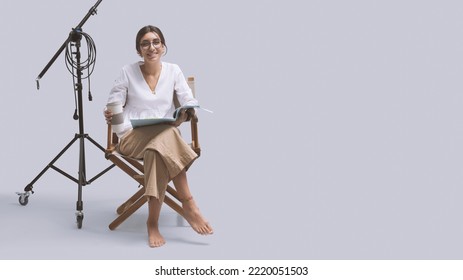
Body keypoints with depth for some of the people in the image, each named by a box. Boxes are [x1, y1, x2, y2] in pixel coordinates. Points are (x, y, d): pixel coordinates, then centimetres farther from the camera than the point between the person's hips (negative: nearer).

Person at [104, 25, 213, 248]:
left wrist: (186, 113, -23)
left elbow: (190, 102, 1)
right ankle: (188, 204, -32)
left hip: (166, 136, 2)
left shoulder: (173, 71, 7)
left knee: (158, 150, -38)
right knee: (166, 138, -37)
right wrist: (109, 116, -23)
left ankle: (153, 221, -28)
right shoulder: (127, 72, 1)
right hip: (132, 137, -2)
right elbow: (113, 106, 2)